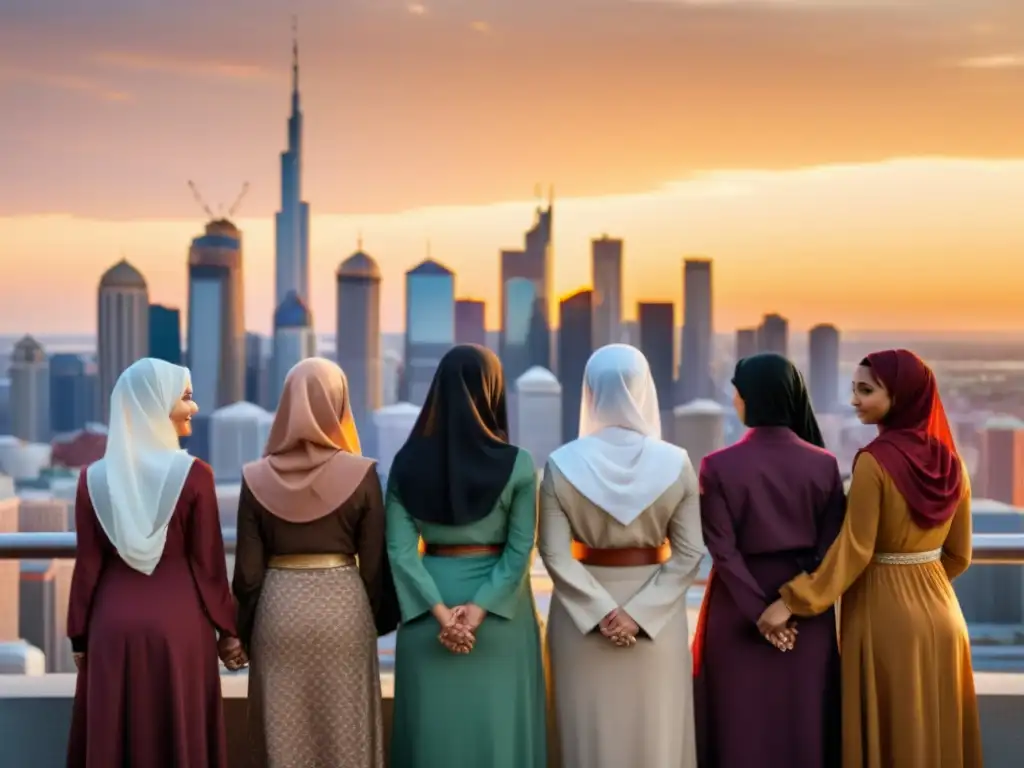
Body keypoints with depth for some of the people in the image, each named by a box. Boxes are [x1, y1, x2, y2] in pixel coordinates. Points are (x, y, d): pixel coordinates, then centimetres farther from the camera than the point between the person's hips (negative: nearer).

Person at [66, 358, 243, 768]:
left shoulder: (94, 477, -1)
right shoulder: (193, 474, -9)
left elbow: (88, 566, 1)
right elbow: (209, 563, -6)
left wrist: (79, 637, 10)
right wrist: (227, 629, 4)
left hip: (113, 624, 3)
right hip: (180, 624, -2)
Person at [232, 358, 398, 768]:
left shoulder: (258, 478, -3)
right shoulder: (360, 473, -7)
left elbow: (248, 570, -2)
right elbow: (375, 562, -3)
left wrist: (242, 632, 10)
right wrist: (382, 620, 11)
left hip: (279, 607, 1)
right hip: (343, 606, -1)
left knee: (284, 734, 8)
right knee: (346, 733, 6)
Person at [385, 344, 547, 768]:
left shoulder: (407, 463, -2)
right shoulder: (516, 464, -8)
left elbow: (400, 549, -7)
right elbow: (519, 550, -11)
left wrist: (440, 612, -10)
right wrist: (479, 610, -13)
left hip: (428, 604, 2)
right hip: (499, 610, -2)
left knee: (435, 725, 8)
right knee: (499, 726, 6)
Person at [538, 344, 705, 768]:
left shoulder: (562, 464, -9)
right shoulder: (675, 463, -8)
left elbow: (554, 554, -12)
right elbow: (689, 554, -10)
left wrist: (601, 612, -11)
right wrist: (640, 613, -11)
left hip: (582, 611, 0)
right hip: (657, 612, 0)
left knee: (591, 733, 9)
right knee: (655, 732, 10)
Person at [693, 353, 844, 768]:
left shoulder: (719, 465, -11)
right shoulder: (824, 463, -3)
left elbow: (723, 549, -13)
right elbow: (831, 546, -4)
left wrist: (757, 612, -11)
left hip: (738, 606, -2)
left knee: (742, 720, 7)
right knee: (803, 717, 12)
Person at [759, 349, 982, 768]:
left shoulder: (875, 460, -16)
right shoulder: (950, 462, 4)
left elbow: (854, 549, -17)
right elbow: (959, 554, 10)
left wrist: (794, 600, -13)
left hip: (885, 611, -6)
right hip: (940, 609, 6)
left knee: (887, 733, 3)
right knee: (938, 731, 13)